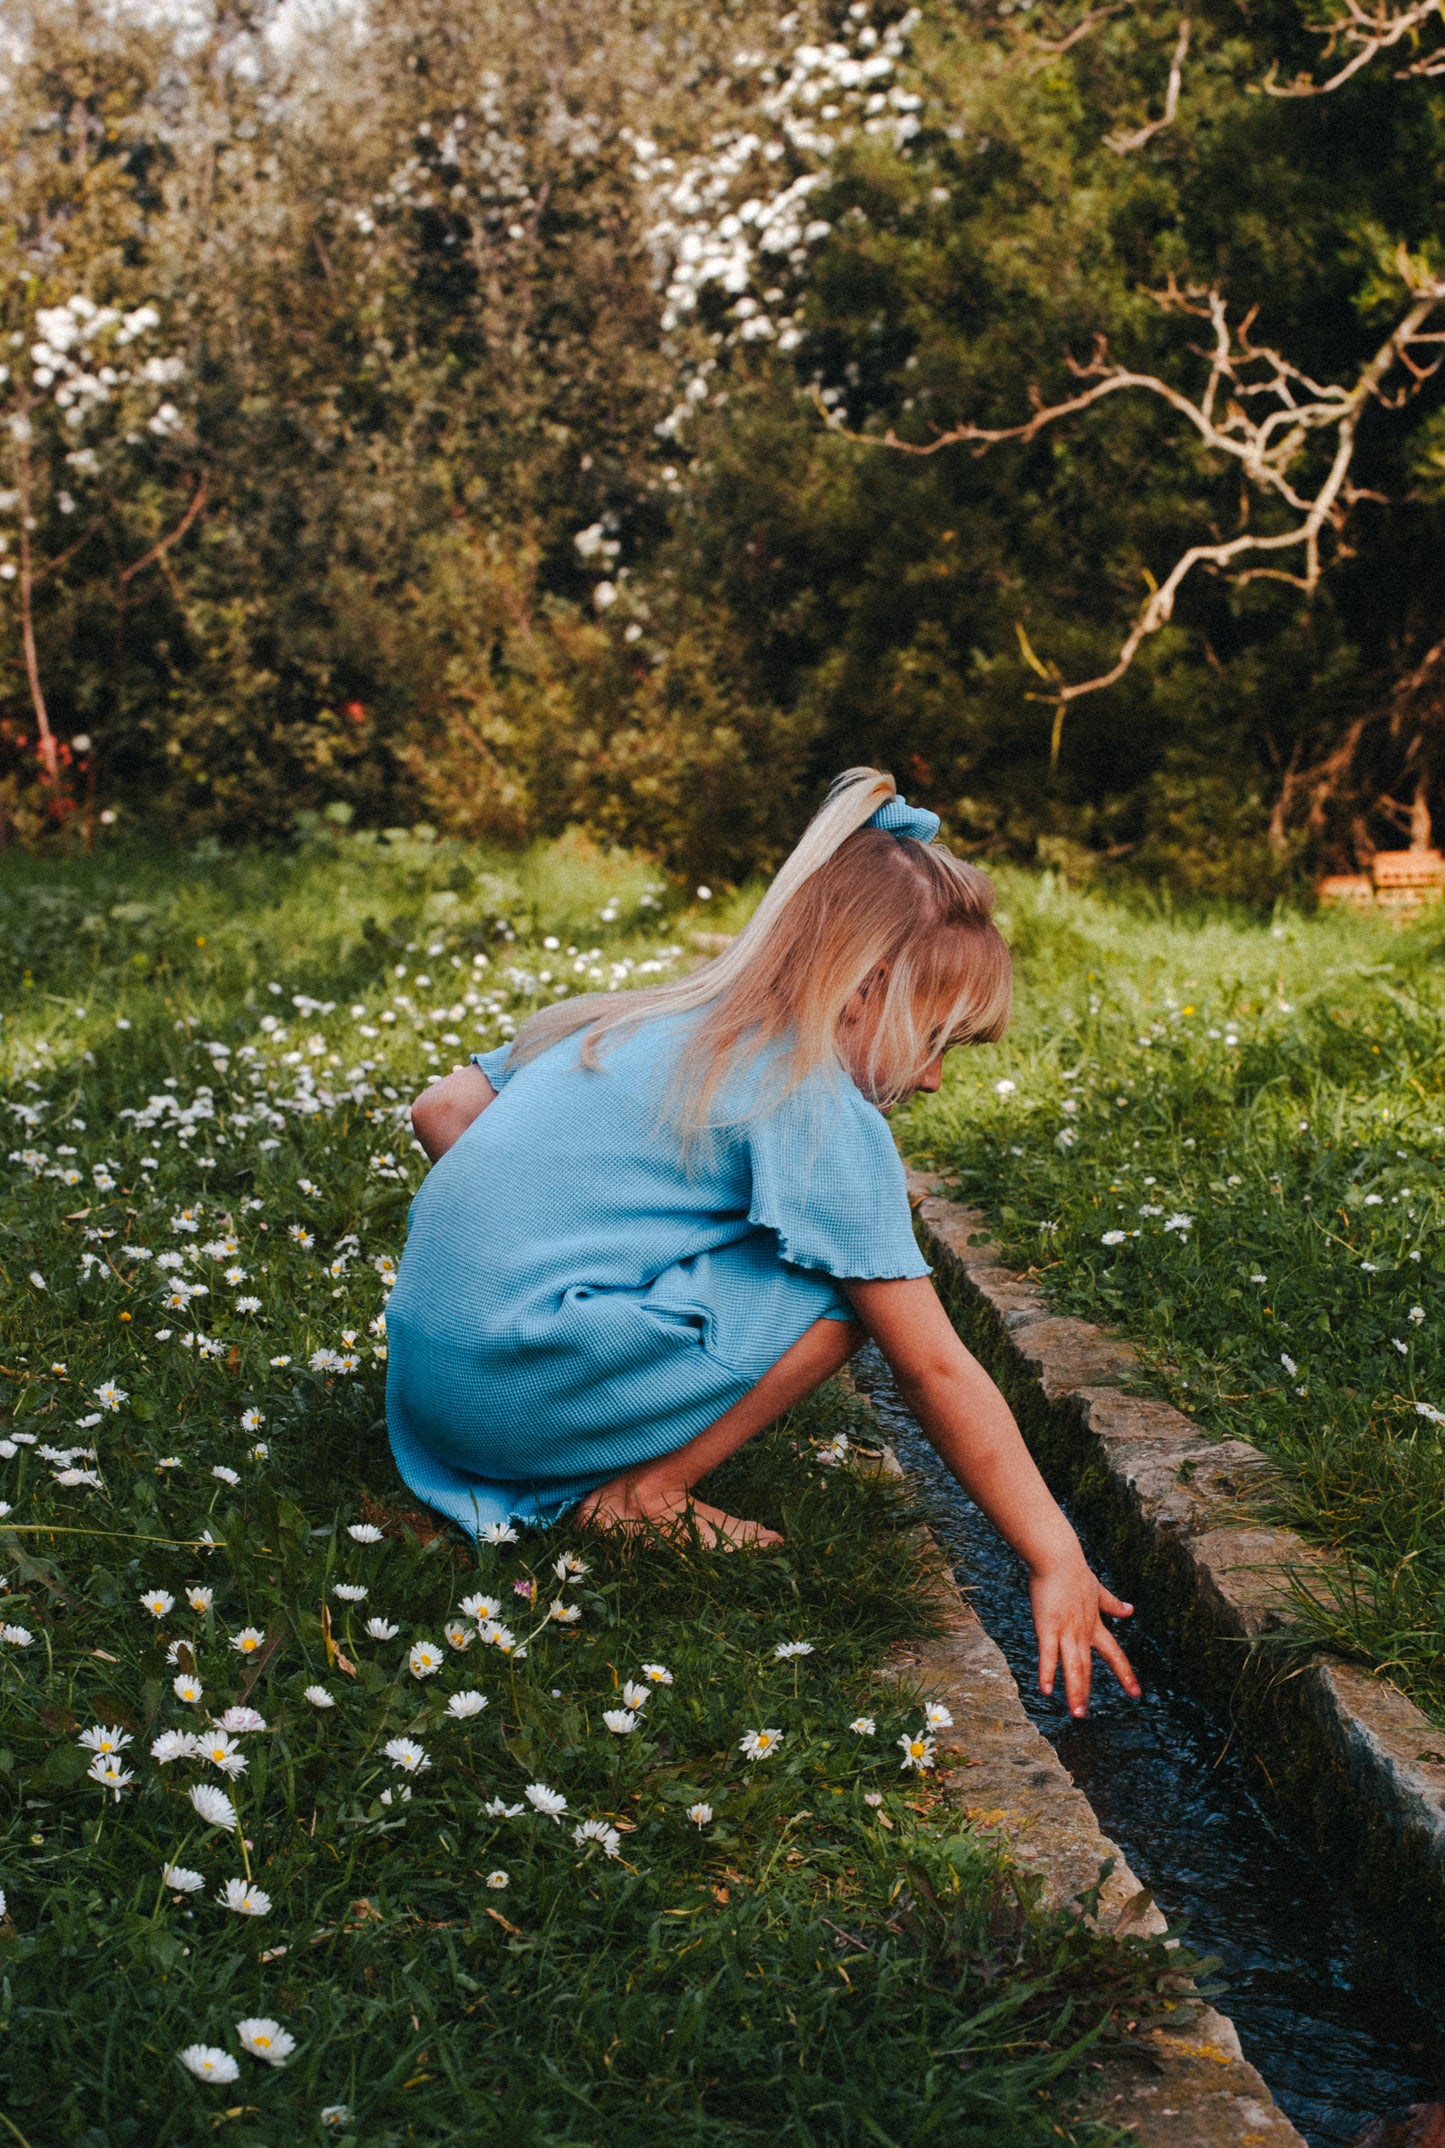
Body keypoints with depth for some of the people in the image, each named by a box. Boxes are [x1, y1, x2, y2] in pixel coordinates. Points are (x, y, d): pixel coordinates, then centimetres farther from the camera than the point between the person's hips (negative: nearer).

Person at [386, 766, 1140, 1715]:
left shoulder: (644, 1021, 13)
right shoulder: (827, 1118, -10)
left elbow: (441, 1112, 15)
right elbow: (937, 1372, -10)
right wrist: (1055, 1560, -4)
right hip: (524, 1398, -8)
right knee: (845, 1284, -5)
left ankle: (622, 1469, 10)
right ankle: (644, 1494, -4)